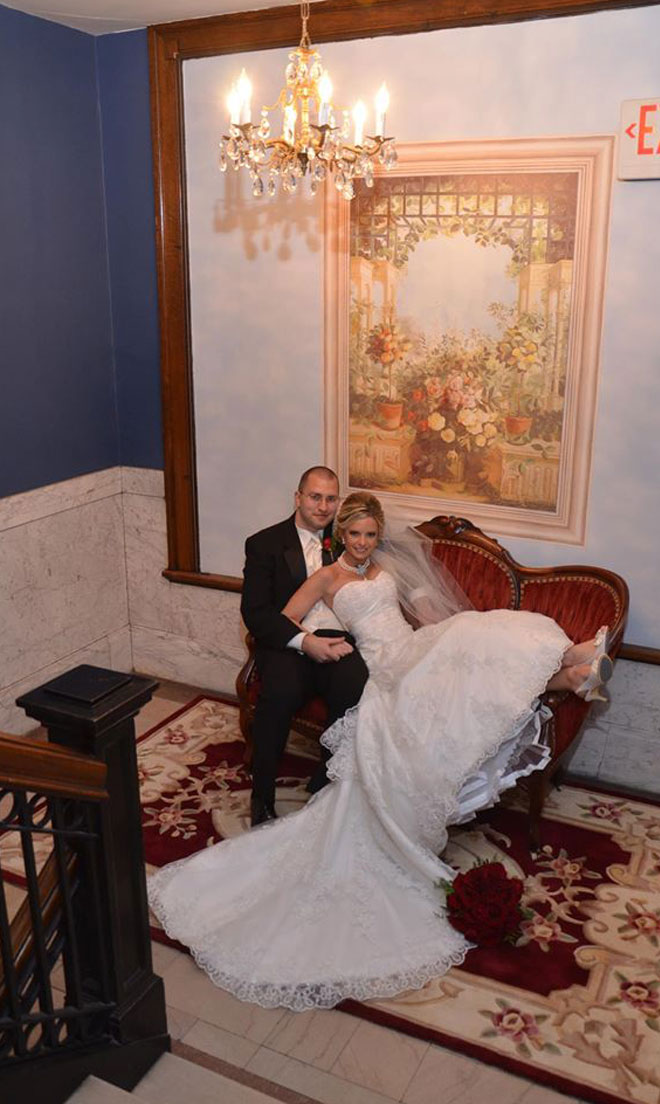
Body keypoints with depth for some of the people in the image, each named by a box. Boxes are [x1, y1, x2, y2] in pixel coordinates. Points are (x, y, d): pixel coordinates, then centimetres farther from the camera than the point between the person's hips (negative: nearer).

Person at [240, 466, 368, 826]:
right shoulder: (264, 544, 7)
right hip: (289, 645, -2)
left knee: (356, 687, -30)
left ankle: (326, 785, -8)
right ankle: (262, 796, -12)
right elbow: (255, 612, -2)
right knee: (278, 695, -33)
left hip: (338, 643, 2)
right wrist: (305, 642, -15)